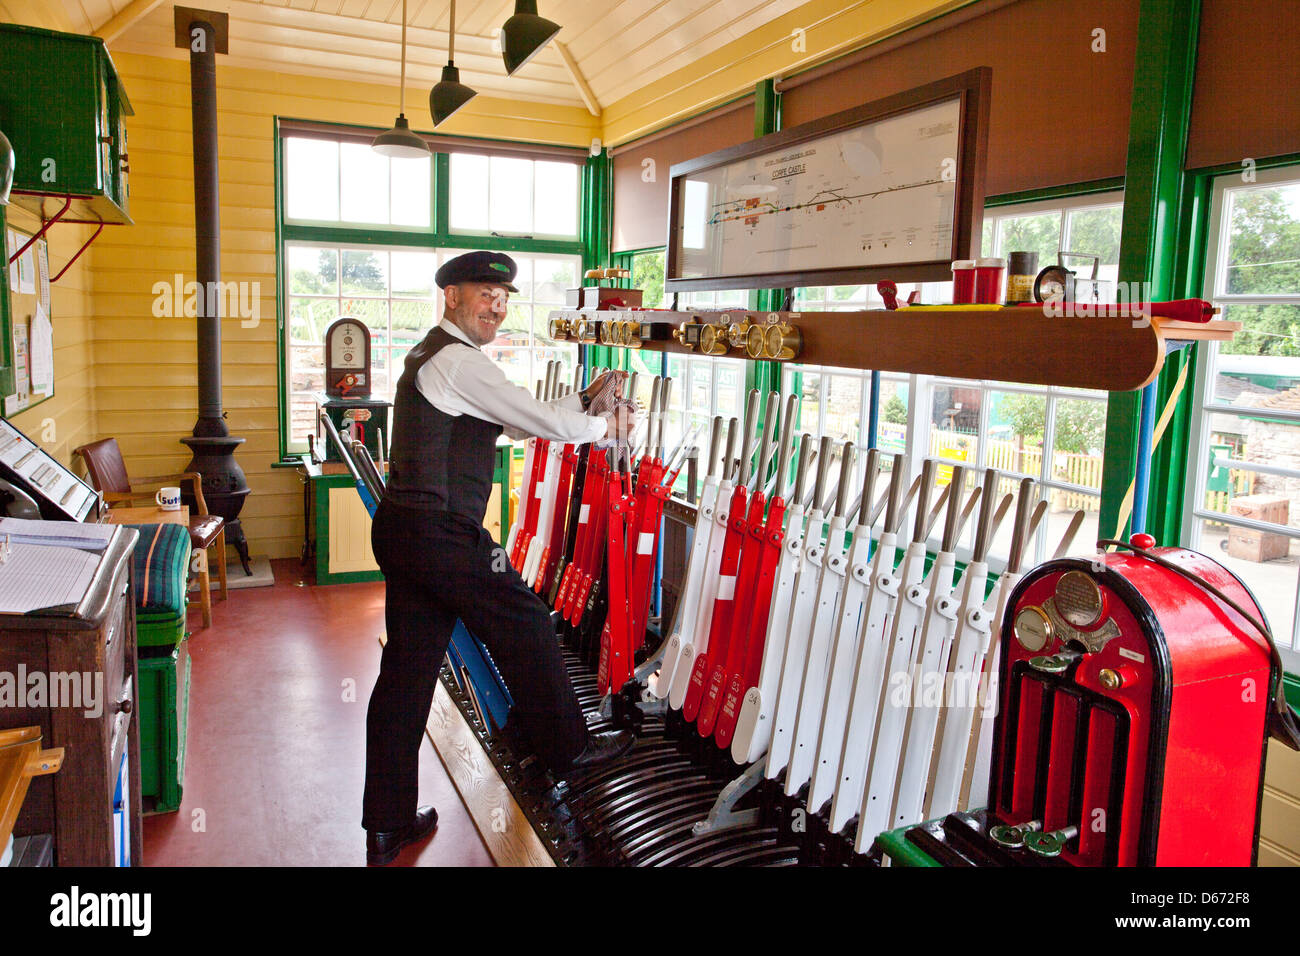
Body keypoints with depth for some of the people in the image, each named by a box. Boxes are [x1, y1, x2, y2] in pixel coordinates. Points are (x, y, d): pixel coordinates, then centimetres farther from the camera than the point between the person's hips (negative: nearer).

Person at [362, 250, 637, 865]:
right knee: (525, 625, 8)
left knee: (407, 669, 11)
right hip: (441, 535, -10)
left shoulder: (430, 356, 20)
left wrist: (583, 400, 15)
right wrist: (605, 426, 2)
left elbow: (516, 423, 22)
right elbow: (544, 423, -16)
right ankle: (569, 749, 29)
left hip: (402, 532, 10)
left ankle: (387, 825, 19)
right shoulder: (457, 359, -13)